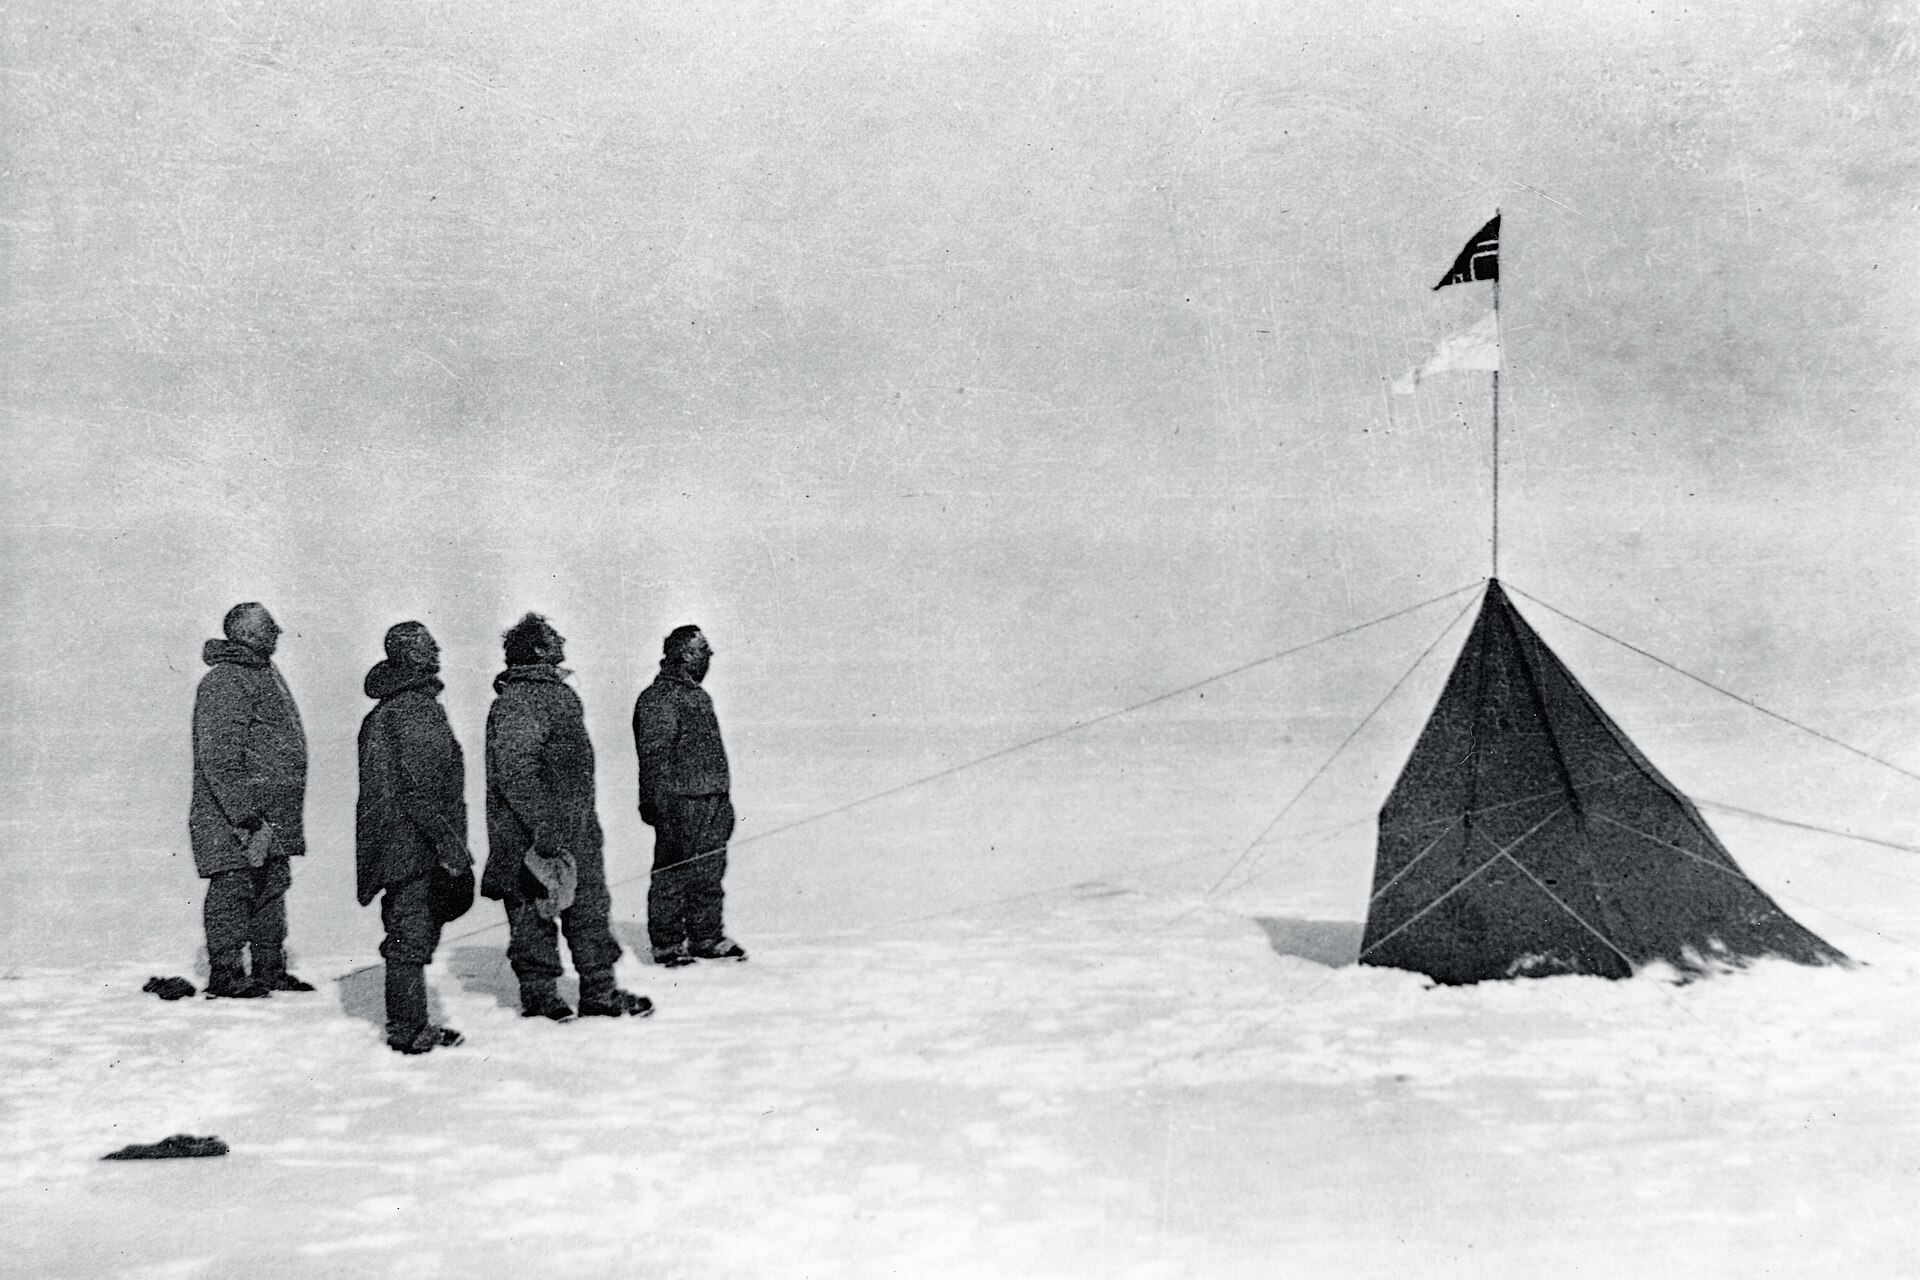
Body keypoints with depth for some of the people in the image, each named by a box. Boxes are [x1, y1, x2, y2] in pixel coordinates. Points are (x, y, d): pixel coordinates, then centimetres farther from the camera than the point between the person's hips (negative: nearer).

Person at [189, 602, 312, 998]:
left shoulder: (265, 674, 17)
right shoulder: (223, 683, -15)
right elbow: (220, 761, -21)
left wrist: (287, 816, 22)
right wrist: (247, 817, -25)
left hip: (272, 817, 10)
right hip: (234, 818, -10)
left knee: (271, 888, 13)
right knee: (232, 889, -4)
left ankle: (270, 969, 22)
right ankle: (225, 973, 3)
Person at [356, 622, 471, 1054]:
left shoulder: (385, 711, 16)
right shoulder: (416, 710, -16)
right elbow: (420, 789, -21)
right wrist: (448, 843, -18)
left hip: (401, 849, 10)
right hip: (415, 847, -10)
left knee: (412, 936, 15)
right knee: (412, 936, -2)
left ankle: (409, 1025, 23)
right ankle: (407, 1030, 4)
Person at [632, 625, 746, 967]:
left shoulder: (700, 696, 19)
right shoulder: (658, 698, -11)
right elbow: (654, 755, -16)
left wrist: (725, 799, 23)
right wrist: (659, 805, -21)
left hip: (713, 801, 9)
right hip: (681, 802, -9)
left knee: (710, 873, 12)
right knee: (674, 874, -1)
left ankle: (706, 936, 22)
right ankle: (666, 942, 7)